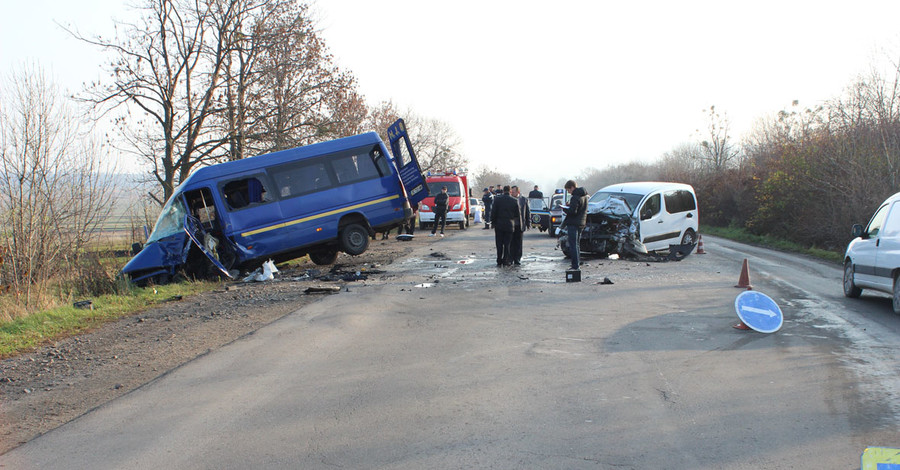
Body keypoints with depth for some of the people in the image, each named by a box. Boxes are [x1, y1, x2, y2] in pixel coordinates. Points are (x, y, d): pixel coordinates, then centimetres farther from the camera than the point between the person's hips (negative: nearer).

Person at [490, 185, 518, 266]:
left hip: (499, 224, 0)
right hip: (509, 225, 0)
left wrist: (493, 222, 5)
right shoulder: (514, 201, -2)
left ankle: (499, 261, 8)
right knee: (507, 244, 5)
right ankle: (505, 261, 3)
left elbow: (493, 212, -5)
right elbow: (517, 215, 3)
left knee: (499, 244, 7)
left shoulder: (497, 199, -5)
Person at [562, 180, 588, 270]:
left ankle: (575, 265, -8)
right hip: (581, 223, 10)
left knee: (573, 245, -6)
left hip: (573, 223, -10)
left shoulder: (575, 197, -18)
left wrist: (564, 209, -6)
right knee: (577, 244, 17)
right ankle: (578, 264, 21)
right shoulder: (584, 196, 12)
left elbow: (572, 211, -24)